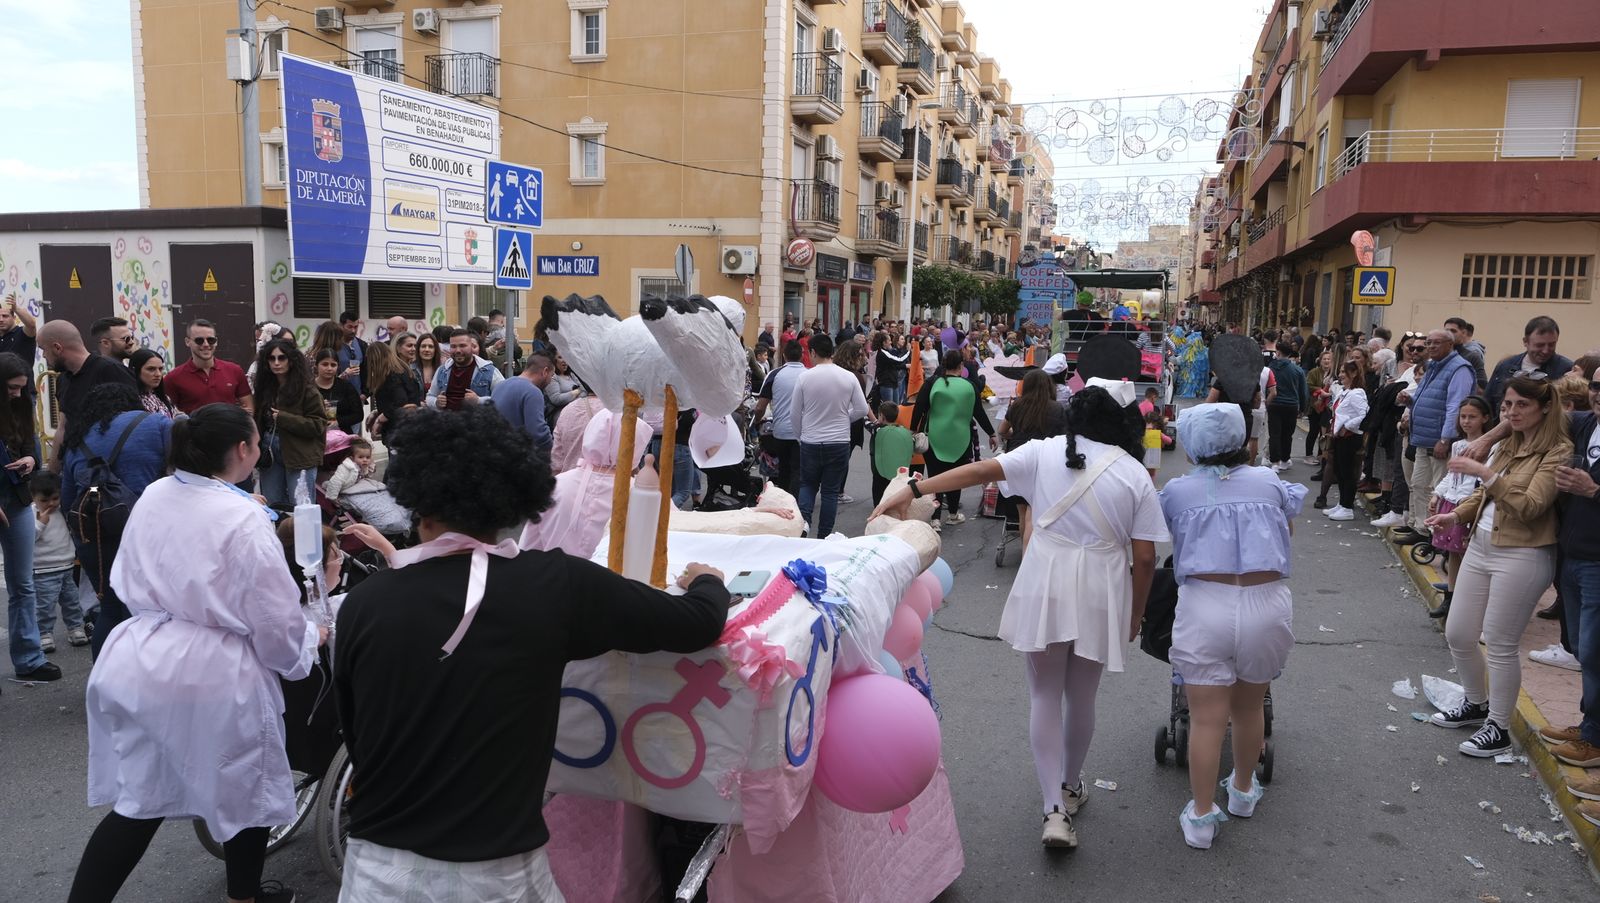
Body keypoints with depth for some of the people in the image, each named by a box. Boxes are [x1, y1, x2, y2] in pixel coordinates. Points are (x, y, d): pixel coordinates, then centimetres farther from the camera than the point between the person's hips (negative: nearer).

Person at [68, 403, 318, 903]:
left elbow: (128, 581, 13)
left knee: (138, 800, 18)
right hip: (213, 677, -6)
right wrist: (309, 638, 3)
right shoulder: (244, 518, -19)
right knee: (245, 791, 17)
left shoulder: (152, 496, 1)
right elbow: (274, 619, -16)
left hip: (140, 663, 6)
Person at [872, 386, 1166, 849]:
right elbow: (1145, 558, -1)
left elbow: (981, 471, -6)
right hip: (1100, 590, 1)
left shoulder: (1045, 452, 0)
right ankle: (1070, 787, 39)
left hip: (1045, 585, -1)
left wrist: (912, 489, -5)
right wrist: (1135, 614, 13)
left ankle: (1055, 809, 3)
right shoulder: (1135, 475, 1)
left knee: (1045, 696, 9)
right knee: (1081, 697, 19)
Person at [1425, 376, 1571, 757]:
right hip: (1480, 546, 8)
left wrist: (1485, 473, -29)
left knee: (1500, 643, 0)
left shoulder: (1558, 452, -11)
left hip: (1522, 556, -8)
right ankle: (1476, 704, 34)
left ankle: (1499, 728, 16)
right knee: (1457, 634, 12)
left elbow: (1529, 506, -22)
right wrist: (1456, 515, 6)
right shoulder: (1508, 444, 12)